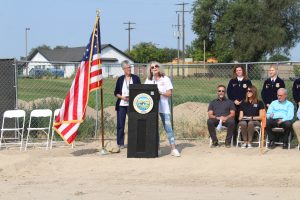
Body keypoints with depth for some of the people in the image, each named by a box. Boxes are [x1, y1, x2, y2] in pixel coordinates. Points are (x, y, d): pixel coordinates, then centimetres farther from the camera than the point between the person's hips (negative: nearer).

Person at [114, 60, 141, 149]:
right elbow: (116, 93, 10)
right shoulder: (120, 79, 8)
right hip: (121, 105, 1)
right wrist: (122, 97, -9)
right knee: (120, 124, 1)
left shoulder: (136, 78, 6)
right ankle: (120, 143, 9)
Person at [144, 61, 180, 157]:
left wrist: (160, 92, -13)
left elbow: (170, 93, 0)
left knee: (168, 127, -7)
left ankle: (173, 149, -8)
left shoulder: (165, 79, 6)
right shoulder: (148, 80, 13)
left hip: (163, 107, -2)